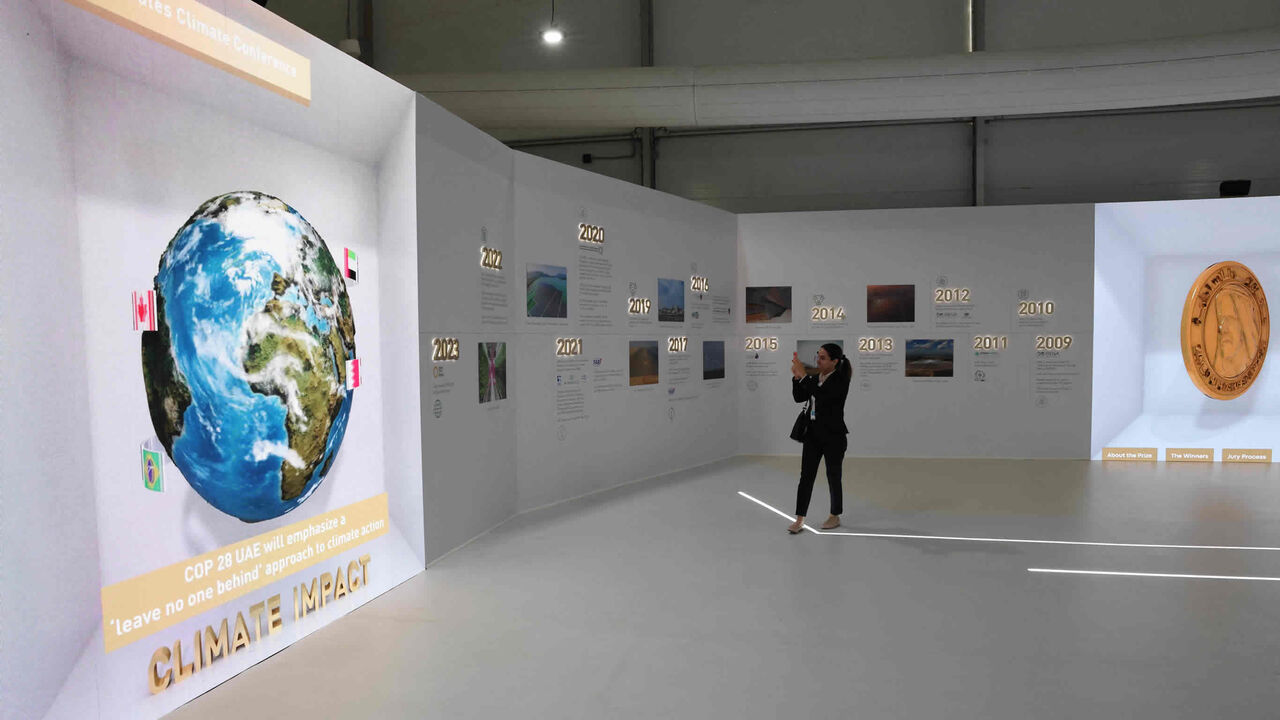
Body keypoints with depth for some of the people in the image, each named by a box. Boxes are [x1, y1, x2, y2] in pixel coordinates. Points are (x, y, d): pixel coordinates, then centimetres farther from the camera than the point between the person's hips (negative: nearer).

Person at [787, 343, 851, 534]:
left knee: (833, 477, 8)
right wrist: (796, 377, -7)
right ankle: (799, 519, 3)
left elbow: (822, 394, -28)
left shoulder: (840, 380, -13)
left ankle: (835, 517, 26)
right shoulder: (817, 378, 7)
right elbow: (799, 397, 7)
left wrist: (803, 375, -26)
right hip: (813, 433, 6)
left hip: (833, 435, -6)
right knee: (806, 476, 1)